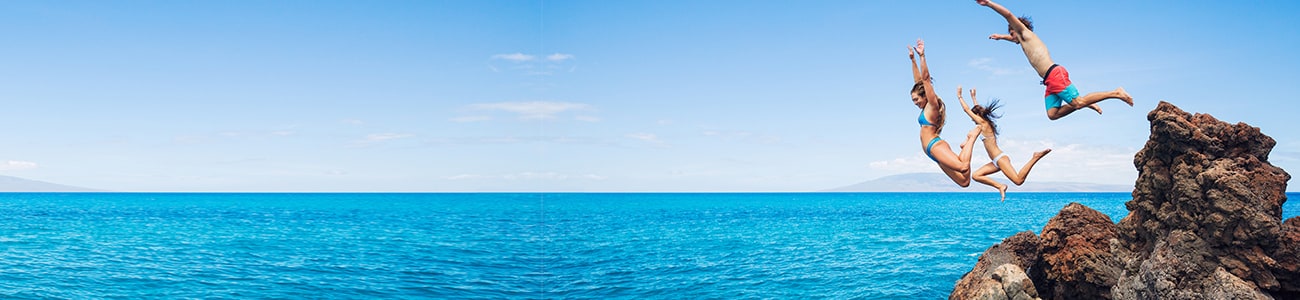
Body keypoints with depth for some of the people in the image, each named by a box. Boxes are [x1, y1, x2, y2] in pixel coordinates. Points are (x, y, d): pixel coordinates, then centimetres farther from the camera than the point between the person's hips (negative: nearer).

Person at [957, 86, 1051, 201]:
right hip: (997, 161, 10)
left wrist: (959, 96, 6)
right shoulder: (985, 124, 16)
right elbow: (977, 109, 35)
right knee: (975, 175, 4)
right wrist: (973, 97, 44)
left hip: (1000, 158, -10)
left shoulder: (983, 123, -7)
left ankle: (1035, 158, -13)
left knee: (1019, 181, -19)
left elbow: (967, 109, -4)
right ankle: (1000, 186, -6)